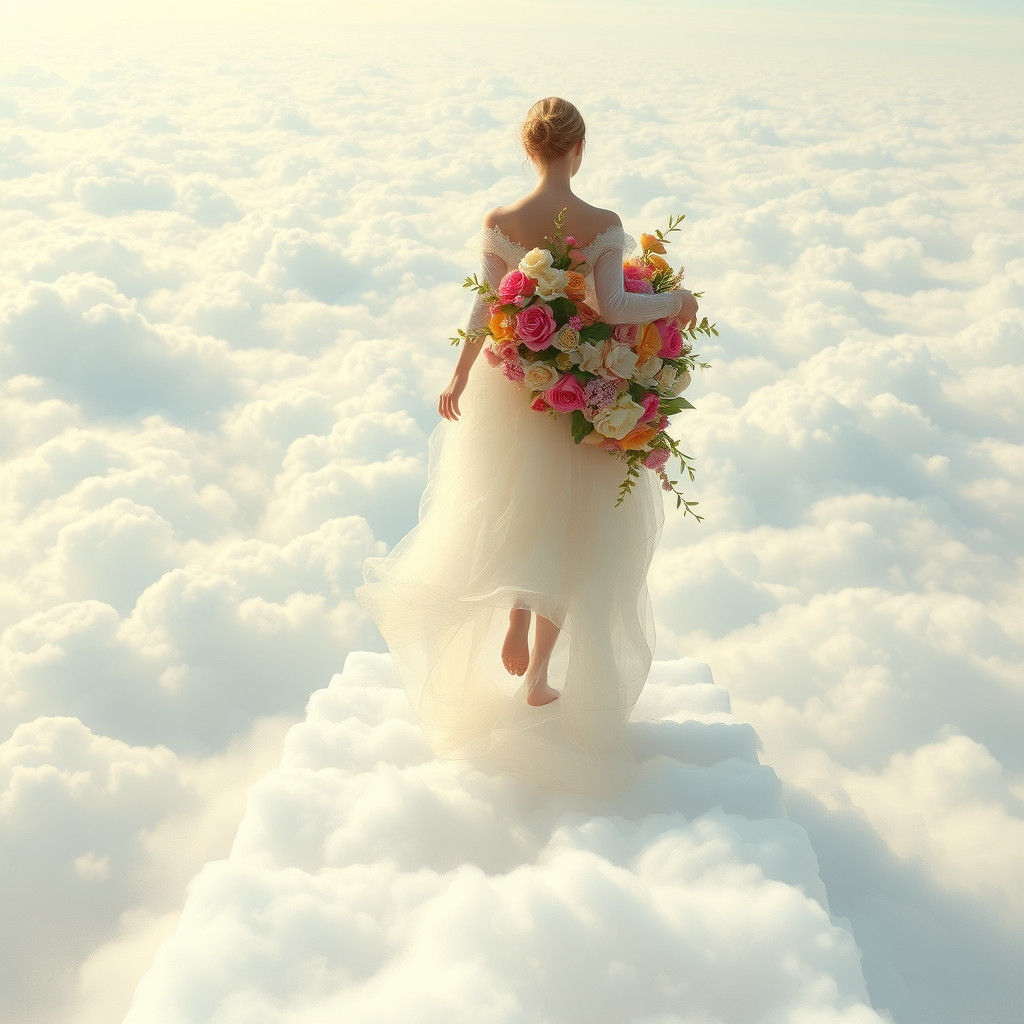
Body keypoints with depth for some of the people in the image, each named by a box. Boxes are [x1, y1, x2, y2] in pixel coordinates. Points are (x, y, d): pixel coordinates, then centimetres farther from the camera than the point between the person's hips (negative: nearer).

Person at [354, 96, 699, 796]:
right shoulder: (604, 225, -15)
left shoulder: (501, 224, -11)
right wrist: (675, 302, -6)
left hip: (512, 388, 1)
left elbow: (487, 312, -9)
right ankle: (541, 678, 19)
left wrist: (460, 379, 3)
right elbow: (612, 306, -24)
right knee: (570, 529, 13)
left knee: (515, 510, 27)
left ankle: (515, 613, 4)